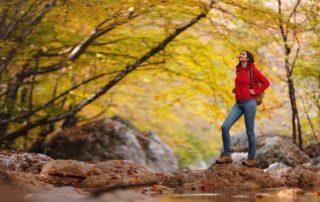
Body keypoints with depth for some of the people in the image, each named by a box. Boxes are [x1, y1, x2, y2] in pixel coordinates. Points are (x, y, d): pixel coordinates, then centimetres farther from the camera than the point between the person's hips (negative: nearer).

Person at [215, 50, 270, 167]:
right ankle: (227, 155, 0)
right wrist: (235, 89, 14)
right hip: (238, 103, 7)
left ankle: (251, 159, 12)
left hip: (249, 103, -7)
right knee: (225, 126, -7)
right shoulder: (238, 70, 14)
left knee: (249, 131, 1)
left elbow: (266, 82, -7)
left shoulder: (253, 70, -6)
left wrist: (255, 91, -11)